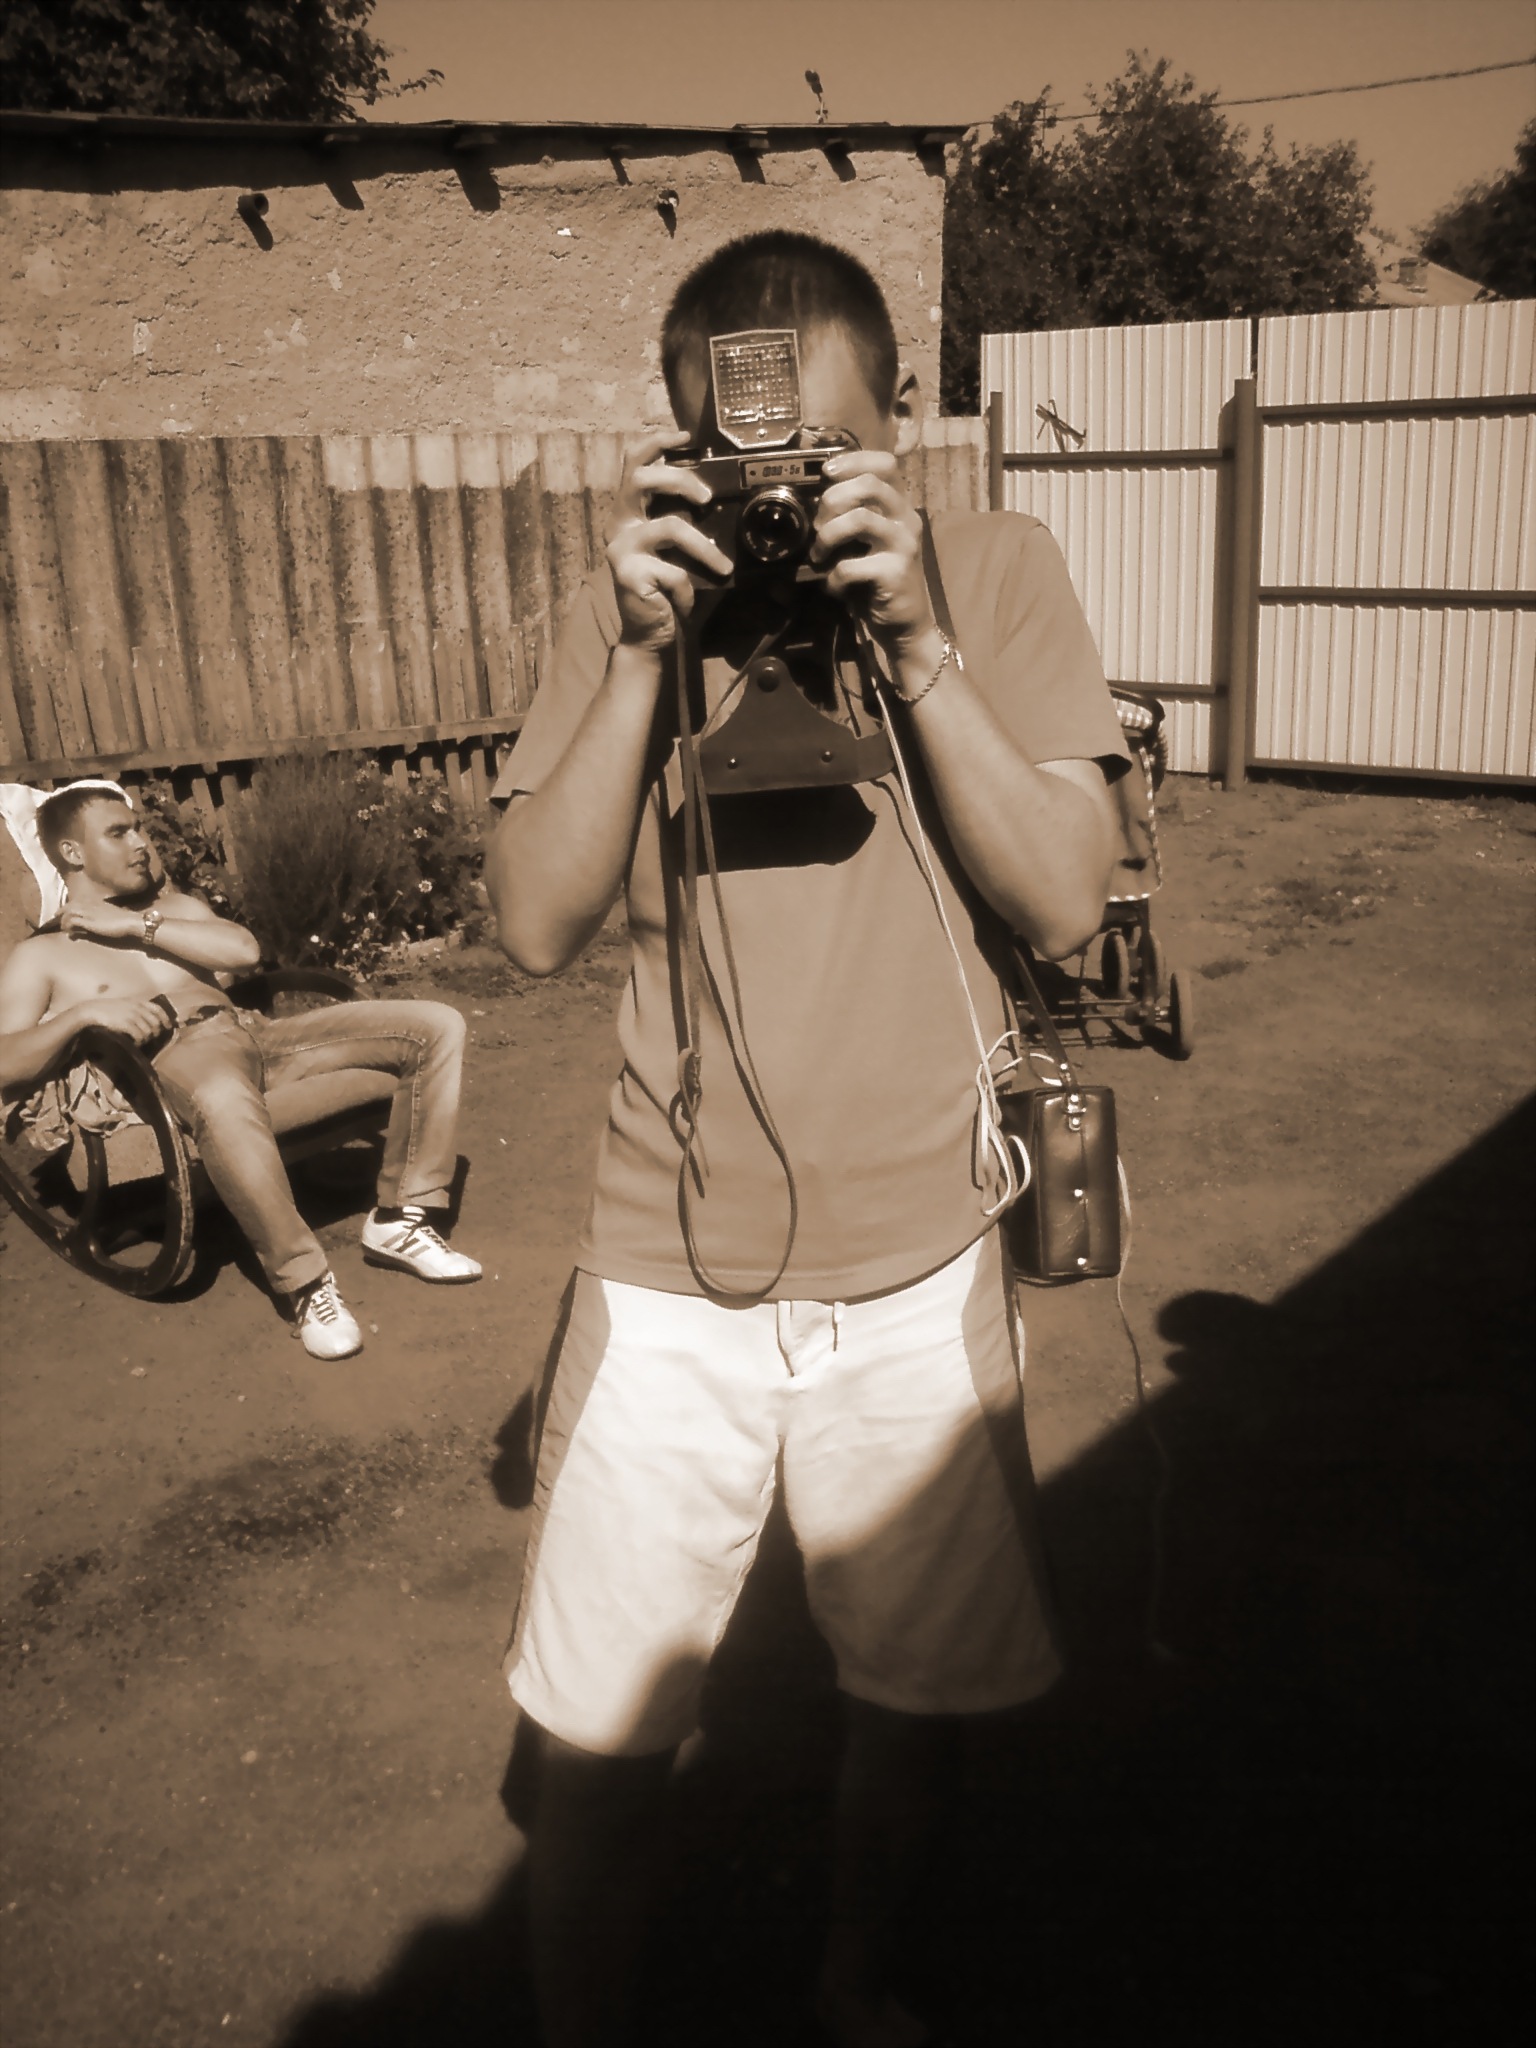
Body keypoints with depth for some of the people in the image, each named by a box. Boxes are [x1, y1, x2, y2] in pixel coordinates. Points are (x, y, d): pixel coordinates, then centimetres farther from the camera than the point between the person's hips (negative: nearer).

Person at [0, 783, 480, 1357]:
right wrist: (84, 1013, -18)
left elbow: (244, 951, 7)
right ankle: (302, 1278, -33)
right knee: (223, 1100, -47)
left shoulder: (174, 907, 28)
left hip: (257, 1031, 6)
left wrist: (137, 924, 3)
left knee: (437, 1025, -9)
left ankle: (399, 1219, -6)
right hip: (176, 1055, -6)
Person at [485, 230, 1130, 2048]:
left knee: (909, 1688, 19)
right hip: (671, 1272, 0)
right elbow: (537, 926, -10)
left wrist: (910, 638, -21)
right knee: (599, 1740, 7)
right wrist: (646, 647, -20)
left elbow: (1065, 903, -11)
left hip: (919, 1265, 1)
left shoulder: (996, 569, -3)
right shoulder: (633, 602, -2)